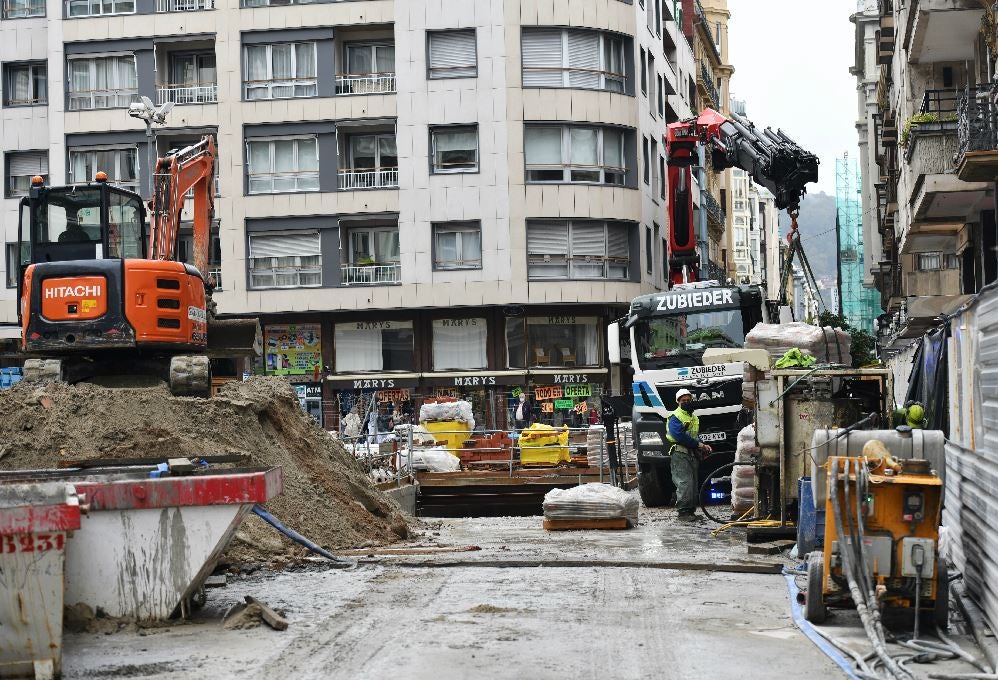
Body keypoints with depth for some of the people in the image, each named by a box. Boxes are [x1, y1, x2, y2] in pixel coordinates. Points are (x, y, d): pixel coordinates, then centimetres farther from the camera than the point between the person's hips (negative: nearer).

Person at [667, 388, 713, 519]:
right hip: (680, 453, -9)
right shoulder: (675, 417, -5)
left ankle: (691, 510, 12)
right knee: (685, 483, -14)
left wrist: (703, 446, 5)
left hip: (692, 454, 9)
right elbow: (679, 435, -18)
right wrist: (698, 444, -15)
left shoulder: (694, 418, 23)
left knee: (694, 484, 8)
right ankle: (683, 511, -14)